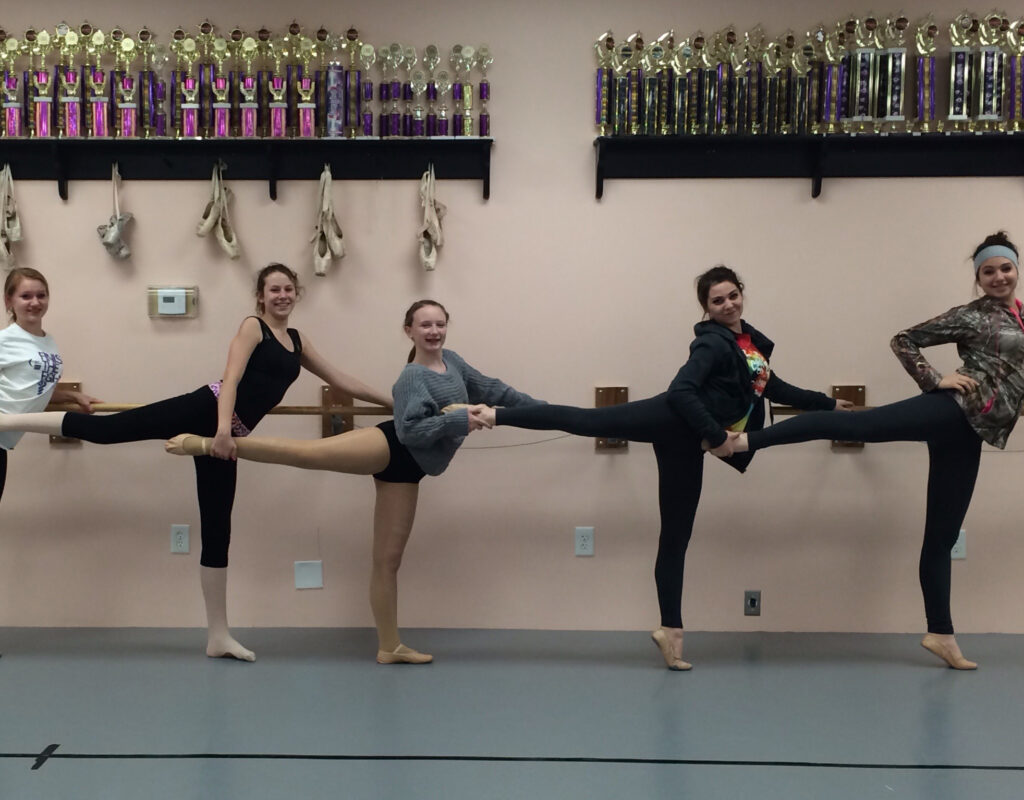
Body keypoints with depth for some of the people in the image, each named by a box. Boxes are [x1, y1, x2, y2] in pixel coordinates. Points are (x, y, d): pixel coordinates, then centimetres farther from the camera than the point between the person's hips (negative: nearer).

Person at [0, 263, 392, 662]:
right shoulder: (252, 327, 1)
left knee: (217, 530, 6)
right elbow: (231, 378, -13)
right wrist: (223, 428, -27)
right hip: (207, 410, -5)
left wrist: (392, 401, 27)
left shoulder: (298, 341, 19)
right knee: (105, 427, -15)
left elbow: (341, 380, 26)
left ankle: (218, 636, 7)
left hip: (230, 433, 5)